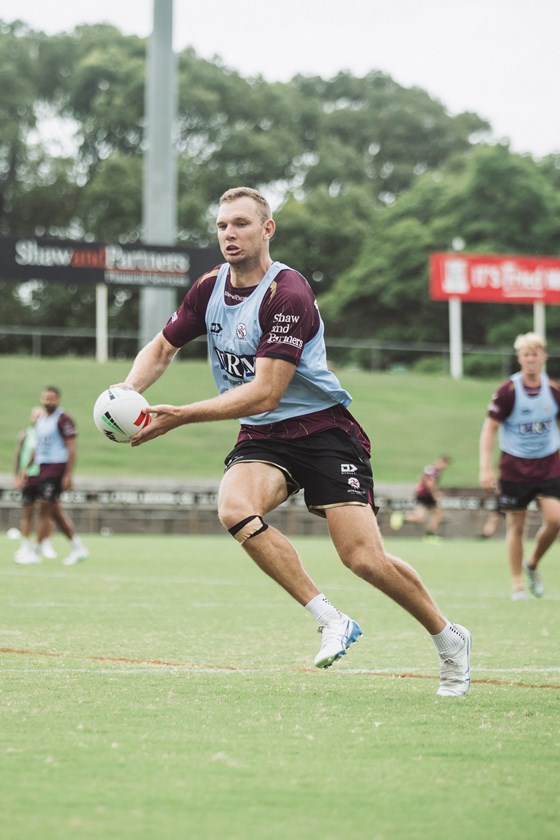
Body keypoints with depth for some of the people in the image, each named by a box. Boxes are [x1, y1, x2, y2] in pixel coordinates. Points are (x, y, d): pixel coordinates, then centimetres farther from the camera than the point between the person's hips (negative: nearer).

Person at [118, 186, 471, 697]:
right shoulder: (210, 288, 3)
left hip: (323, 429, -6)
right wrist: (129, 391, -4)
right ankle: (331, 621, -18)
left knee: (363, 558, -15)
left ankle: (450, 639, 11)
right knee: (235, 508, -29)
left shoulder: (287, 294, -19)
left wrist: (181, 417, -28)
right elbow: (163, 348, 18)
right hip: (262, 438, 6)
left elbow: (263, 393, -24)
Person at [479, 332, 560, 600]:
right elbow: (489, 428, -8)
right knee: (516, 526, 2)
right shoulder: (508, 391, -12)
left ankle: (532, 564, 15)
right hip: (514, 467, -2)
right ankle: (517, 585, 15)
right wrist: (486, 467, -15)